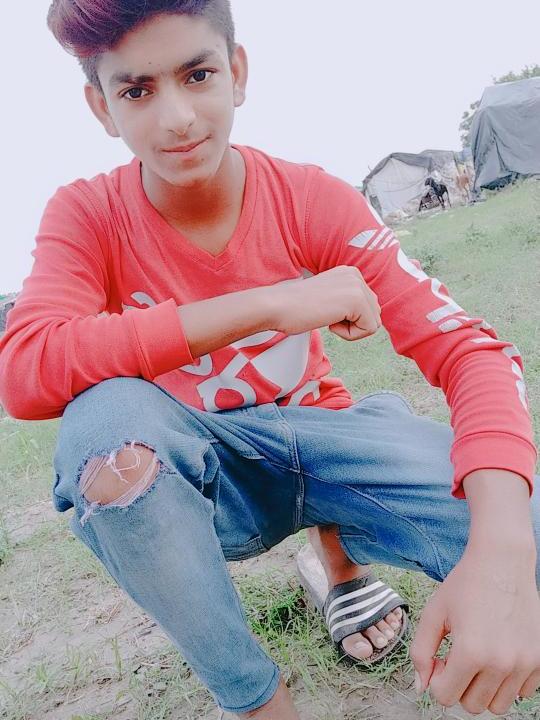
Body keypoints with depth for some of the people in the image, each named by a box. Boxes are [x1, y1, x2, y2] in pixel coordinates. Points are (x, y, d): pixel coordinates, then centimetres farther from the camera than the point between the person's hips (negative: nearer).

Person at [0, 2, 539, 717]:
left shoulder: (313, 198, -12)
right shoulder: (85, 216, -12)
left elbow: (467, 349, -19)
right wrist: (268, 304, -34)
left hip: (317, 436, 1)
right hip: (196, 480, 0)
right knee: (105, 413, -34)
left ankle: (341, 549, 11)